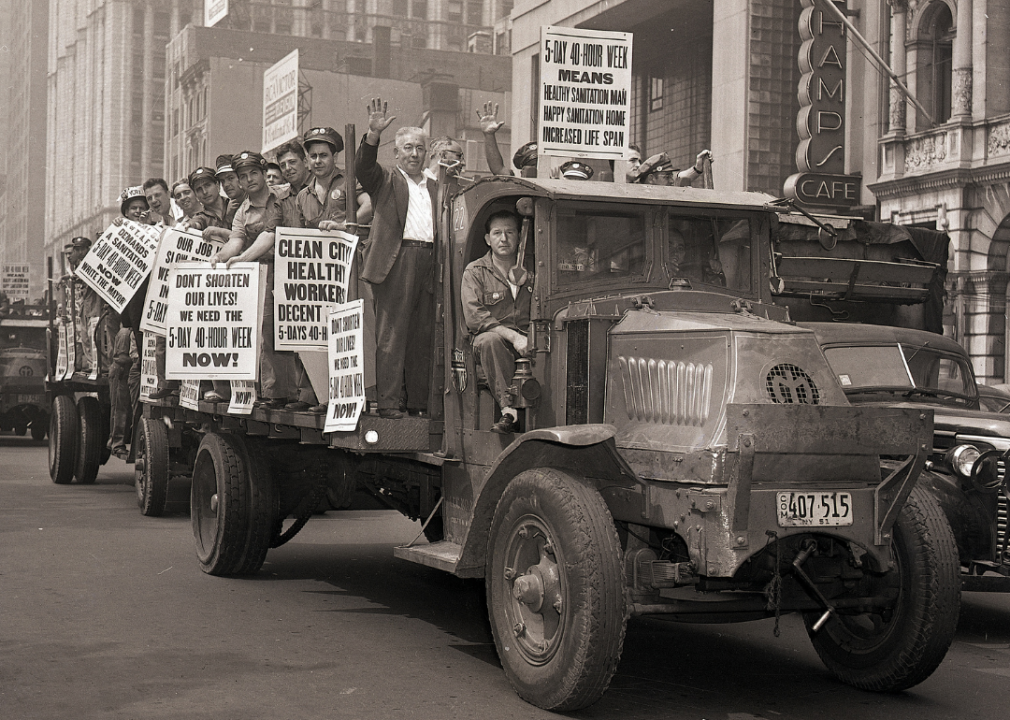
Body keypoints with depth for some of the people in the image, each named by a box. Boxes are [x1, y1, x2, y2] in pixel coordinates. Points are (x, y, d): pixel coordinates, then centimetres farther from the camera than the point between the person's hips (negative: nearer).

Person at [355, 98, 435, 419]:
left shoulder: (433, 187, 24)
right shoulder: (386, 180, 9)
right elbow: (364, 167, -11)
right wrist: (373, 133, -24)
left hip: (428, 261, 5)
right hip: (397, 261, -5)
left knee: (423, 336, 7)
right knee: (391, 334, -6)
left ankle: (418, 401, 12)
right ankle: (388, 402, -6)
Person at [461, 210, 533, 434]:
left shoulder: (531, 270, 15)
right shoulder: (474, 272, 6)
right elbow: (474, 317, -7)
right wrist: (512, 336, -19)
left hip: (525, 341, 2)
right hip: (492, 337, -2)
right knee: (489, 340, -37)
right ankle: (509, 411, -39)